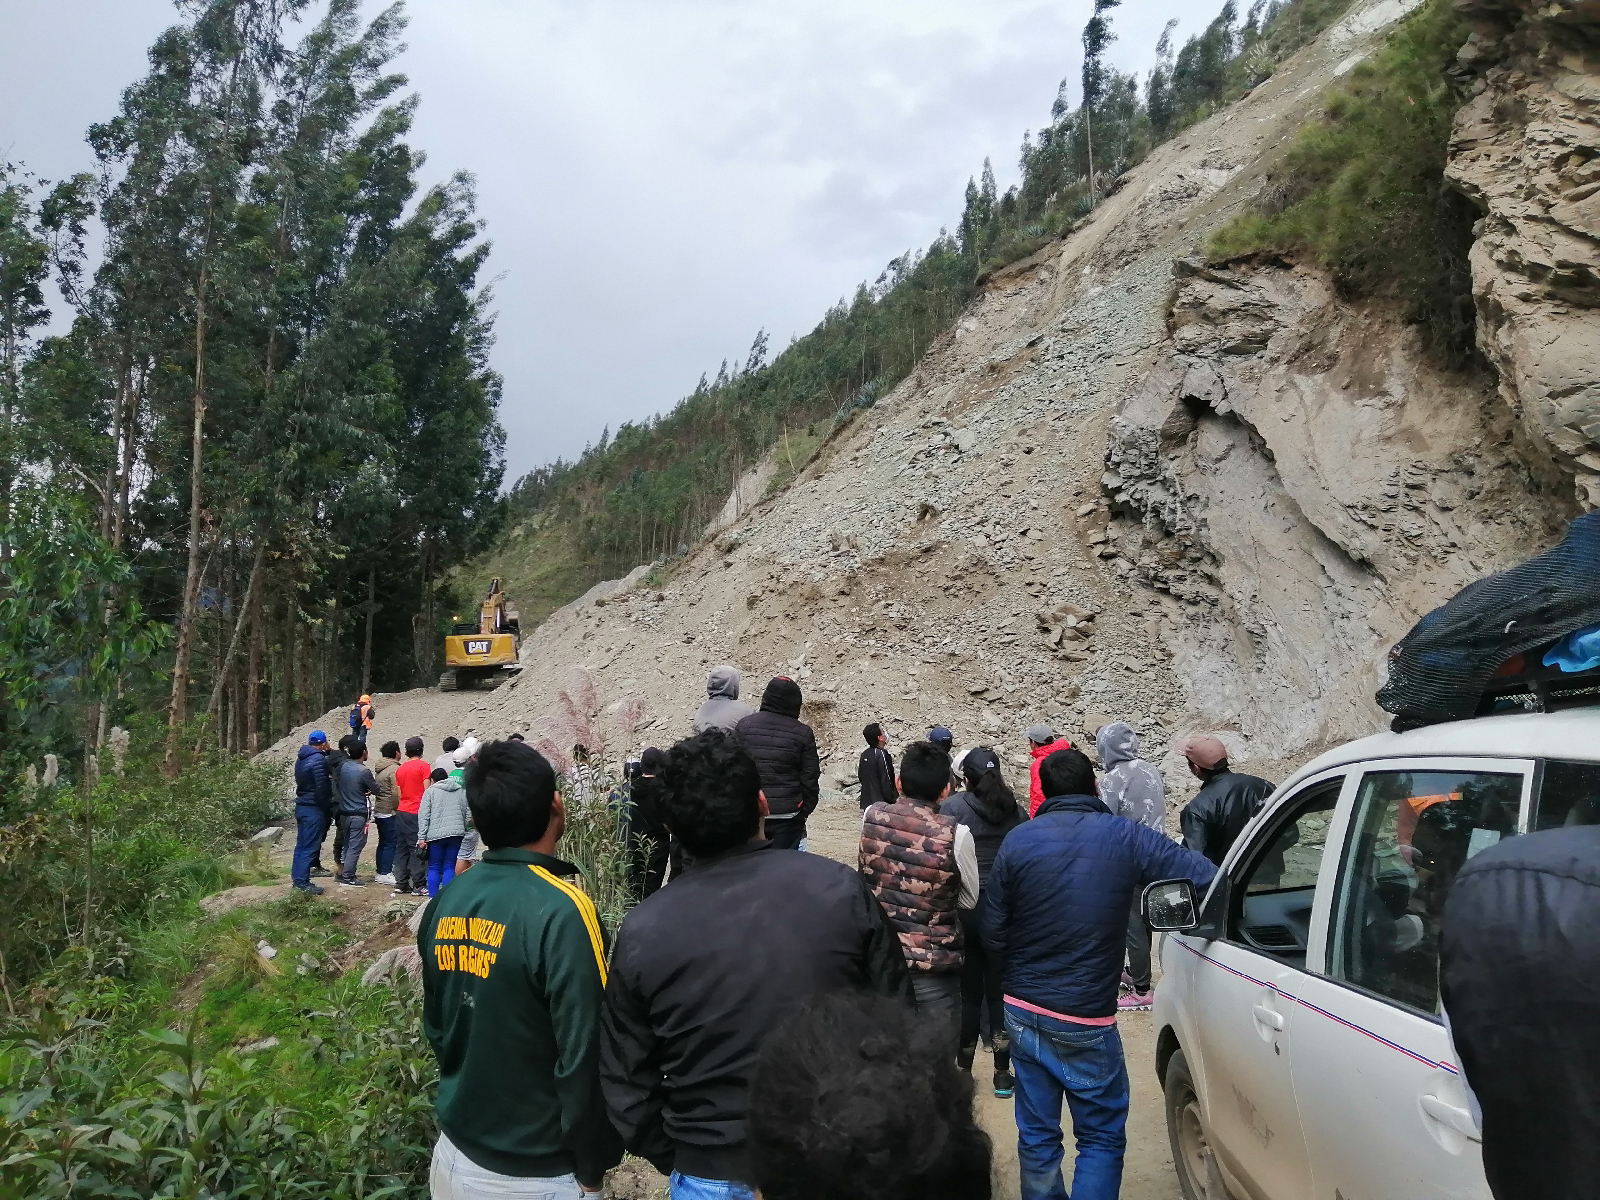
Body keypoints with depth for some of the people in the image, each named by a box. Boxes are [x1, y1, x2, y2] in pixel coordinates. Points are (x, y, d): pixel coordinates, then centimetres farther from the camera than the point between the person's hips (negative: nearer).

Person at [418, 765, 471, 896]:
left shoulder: (430, 791, 8)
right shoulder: (462, 792, 17)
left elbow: (423, 816, 0)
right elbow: (467, 814, 11)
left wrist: (421, 837, -2)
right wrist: (464, 831, 13)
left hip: (435, 835, -2)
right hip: (456, 834, 2)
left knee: (434, 868, 7)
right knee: (450, 868, 5)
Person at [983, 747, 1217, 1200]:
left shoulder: (1018, 840, -5)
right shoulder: (1123, 836, -10)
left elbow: (993, 932, -1)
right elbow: (1207, 878, -14)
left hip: (1022, 1010, 3)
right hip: (1085, 1018, -3)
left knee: (1036, 1134, 16)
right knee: (1102, 1137, 13)